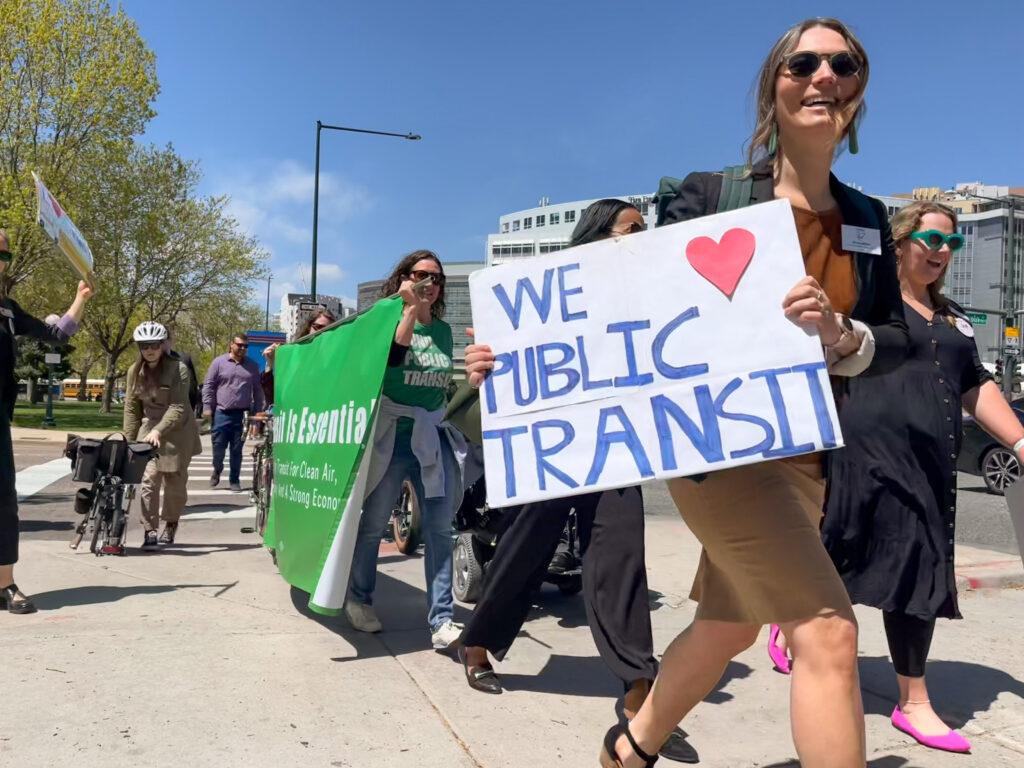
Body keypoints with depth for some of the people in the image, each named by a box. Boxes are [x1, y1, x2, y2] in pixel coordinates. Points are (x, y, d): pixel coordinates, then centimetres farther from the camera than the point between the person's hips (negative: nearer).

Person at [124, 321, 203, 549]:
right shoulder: (135, 371, 1)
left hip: (177, 430, -2)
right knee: (149, 478, -12)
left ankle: (170, 525, 29)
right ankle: (150, 531, -6)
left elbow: (177, 407, -21)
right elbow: (131, 407, 6)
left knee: (175, 481, 6)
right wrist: (129, 440, 2)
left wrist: (158, 430, -33)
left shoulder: (178, 369, -15)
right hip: (149, 428, 3)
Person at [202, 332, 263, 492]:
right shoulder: (219, 362, 3)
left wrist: (257, 412, 8)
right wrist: (207, 407, -4)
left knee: (237, 450, 6)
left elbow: (257, 391, 13)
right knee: (218, 446, 1)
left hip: (242, 415, 1)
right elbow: (208, 386, 3)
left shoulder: (252, 366, 10)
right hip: (221, 413, -1)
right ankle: (217, 469, 29)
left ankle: (235, 480, 16)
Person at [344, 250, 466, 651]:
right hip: (391, 436, -4)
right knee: (373, 524, 7)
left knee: (440, 527, -2)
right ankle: (359, 599, 28)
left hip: (433, 437, 4)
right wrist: (410, 309, -22)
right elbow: (391, 357, -24)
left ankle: (442, 620, 1)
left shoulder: (443, 330, 12)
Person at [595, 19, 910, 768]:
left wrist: (841, 335, -16)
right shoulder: (712, 195, -7)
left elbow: (896, 342, 7)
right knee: (828, 630, -14)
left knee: (727, 628, 18)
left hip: (805, 455, 7)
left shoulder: (868, 220, 9)